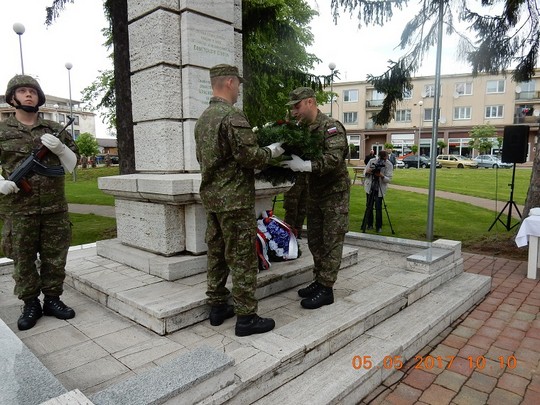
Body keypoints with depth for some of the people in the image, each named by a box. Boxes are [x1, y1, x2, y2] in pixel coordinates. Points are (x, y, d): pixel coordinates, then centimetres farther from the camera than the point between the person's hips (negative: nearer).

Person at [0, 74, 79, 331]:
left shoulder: (54, 130, 9)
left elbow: (72, 164, 9)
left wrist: (59, 148, -9)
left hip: (55, 208, 2)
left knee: (55, 257, 8)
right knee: (24, 259, 6)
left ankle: (52, 299, 23)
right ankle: (30, 304, 20)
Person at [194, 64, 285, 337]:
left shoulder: (203, 119, 13)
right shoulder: (232, 116, -15)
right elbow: (250, 156, -19)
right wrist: (271, 151, -2)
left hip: (211, 196, 9)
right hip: (235, 199, -9)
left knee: (217, 253, 15)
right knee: (242, 257, -2)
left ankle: (217, 307, 26)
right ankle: (246, 318, 6)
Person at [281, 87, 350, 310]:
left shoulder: (331, 127, -15)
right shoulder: (303, 129, 8)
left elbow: (334, 159, -29)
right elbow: (297, 156, 10)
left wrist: (305, 165, -37)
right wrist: (285, 161, -10)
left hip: (334, 193, -8)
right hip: (314, 193, 8)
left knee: (331, 241, -1)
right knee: (314, 240, 12)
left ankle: (326, 289, 6)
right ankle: (319, 281, 24)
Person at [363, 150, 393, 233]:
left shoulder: (389, 165, -8)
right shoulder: (372, 161, -3)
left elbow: (389, 179, -13)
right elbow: (364, 172, 2)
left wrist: (382, 176, -33)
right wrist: (367, 171, -21)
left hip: (380, 189, -2)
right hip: (370, 187, 2)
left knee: (378, 208, -5)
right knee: (369, 207, 5)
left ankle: (379, 227, 8)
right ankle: (369, 224, 20)